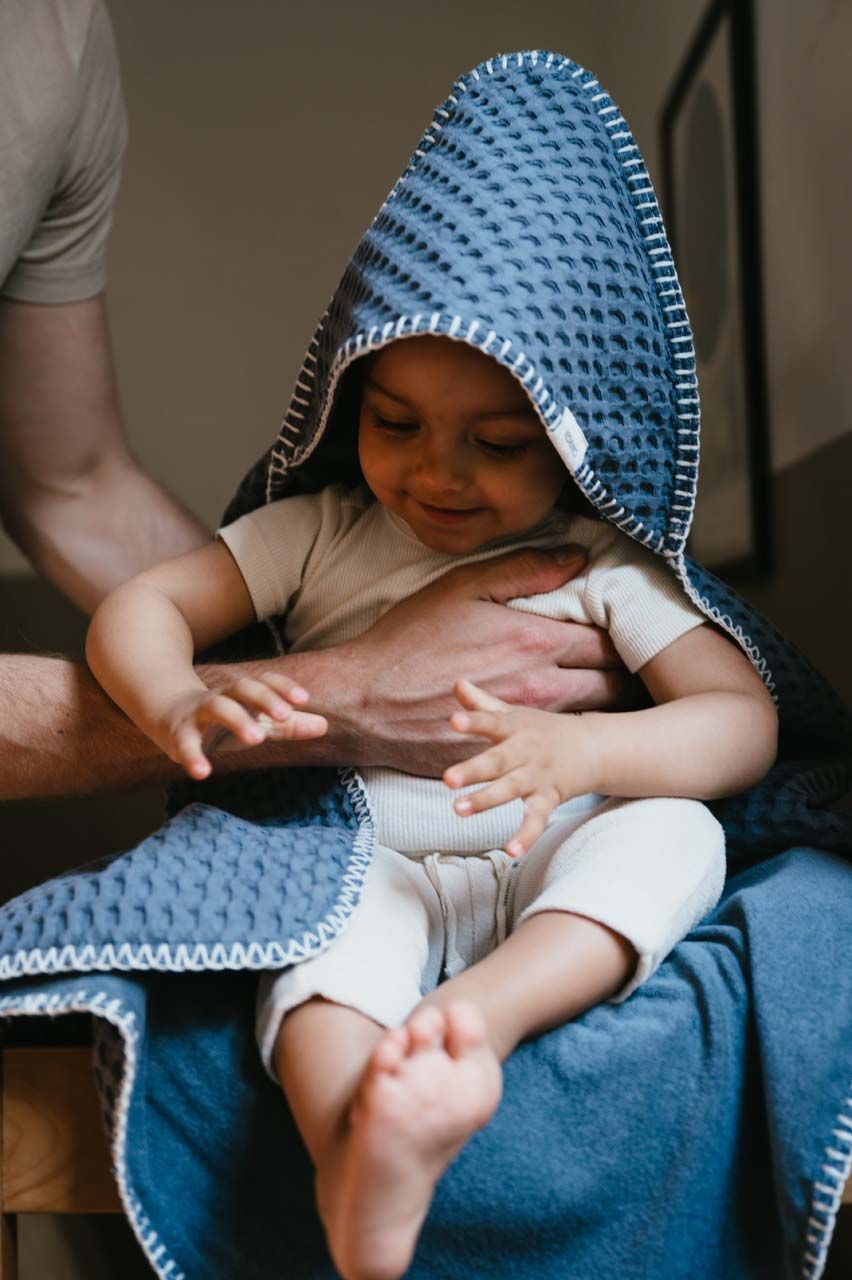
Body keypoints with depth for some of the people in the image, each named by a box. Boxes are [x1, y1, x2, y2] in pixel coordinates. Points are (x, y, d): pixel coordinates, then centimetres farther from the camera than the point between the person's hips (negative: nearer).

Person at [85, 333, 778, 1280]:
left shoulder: (604, 569, 2)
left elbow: (746, 722, -7)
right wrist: (179, 705, -22)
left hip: (560, 882, 1)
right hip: (375, 868, 0)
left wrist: (579, 749, -28)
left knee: (677, 829, -28)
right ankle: (357, 1174, -56)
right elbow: (138, 607, 4)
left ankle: (475, 1015, -47)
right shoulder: (319, 535, 7)